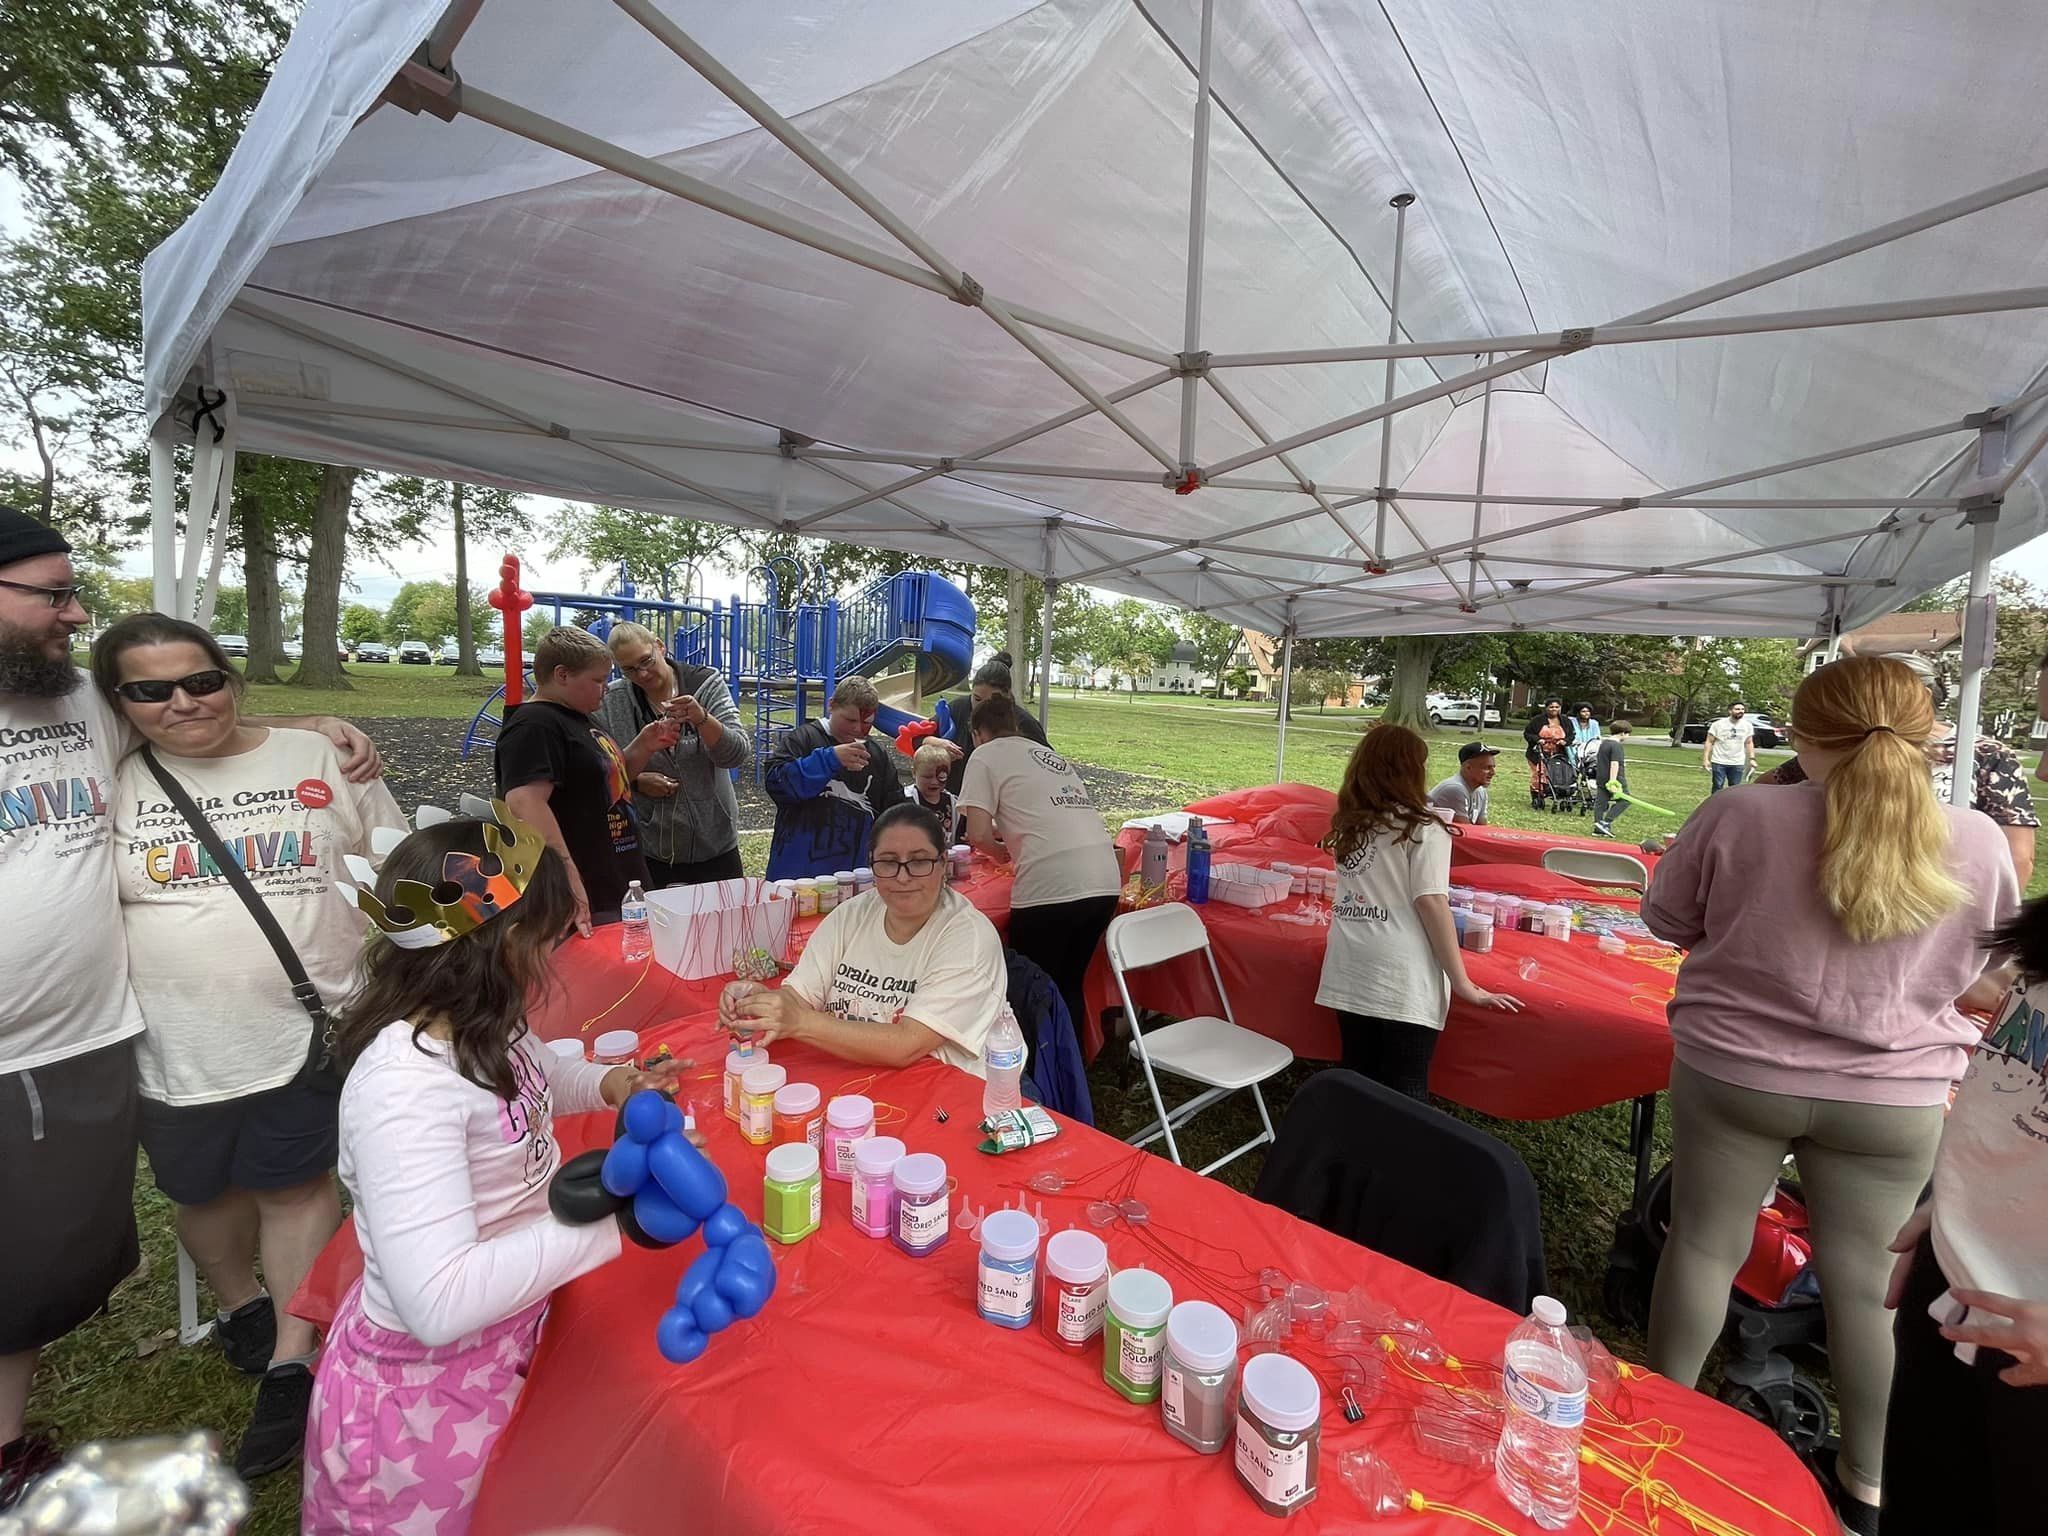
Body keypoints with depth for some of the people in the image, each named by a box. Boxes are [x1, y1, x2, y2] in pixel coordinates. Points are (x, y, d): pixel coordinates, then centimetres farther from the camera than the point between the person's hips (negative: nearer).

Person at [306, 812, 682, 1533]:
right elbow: (440, 1304, -39)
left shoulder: (476, 1027, -8)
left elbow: (535, 1077, 16)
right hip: (432, 1385, -7)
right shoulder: (404, 1083, -35)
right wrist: (611, 1217, -36)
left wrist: (608, 1083, -4)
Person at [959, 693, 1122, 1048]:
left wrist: (1001, 851, 16)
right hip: (1105, 881, 7)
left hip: (1049, 885, -6)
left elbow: (978, 834, -3)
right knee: (1069, 985, 23)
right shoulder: (1050, 754, 26)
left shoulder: (985, 756, 7)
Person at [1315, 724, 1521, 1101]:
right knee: (1404, 1096, 3)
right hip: (1403, 980, -5)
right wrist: (1463, 984, -7)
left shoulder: (1347, 824, 12)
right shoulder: (1423, 828, -5)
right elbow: (1431, 903, -11)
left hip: (1349, 974, 5)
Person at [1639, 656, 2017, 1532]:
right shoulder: (1977, 844, -6)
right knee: (1864, 1279, 16)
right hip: (1892, 1097, 2)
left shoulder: (1740, 816, -14)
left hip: (1732, 1072, -1)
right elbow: (1992, 969, 8)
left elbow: (1666, 920, -1)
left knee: (1705, 1244, 15)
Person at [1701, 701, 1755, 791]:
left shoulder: (1748, 725, 4)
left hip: (1738, 763, 3)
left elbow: (1749, 743, 12)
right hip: (1719, 762, -3)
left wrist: (1752, 759, 4)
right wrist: (1706, 759, -11)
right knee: (1717, 788, 1)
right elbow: (1709, 742, -5)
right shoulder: (1718, 724, -7)